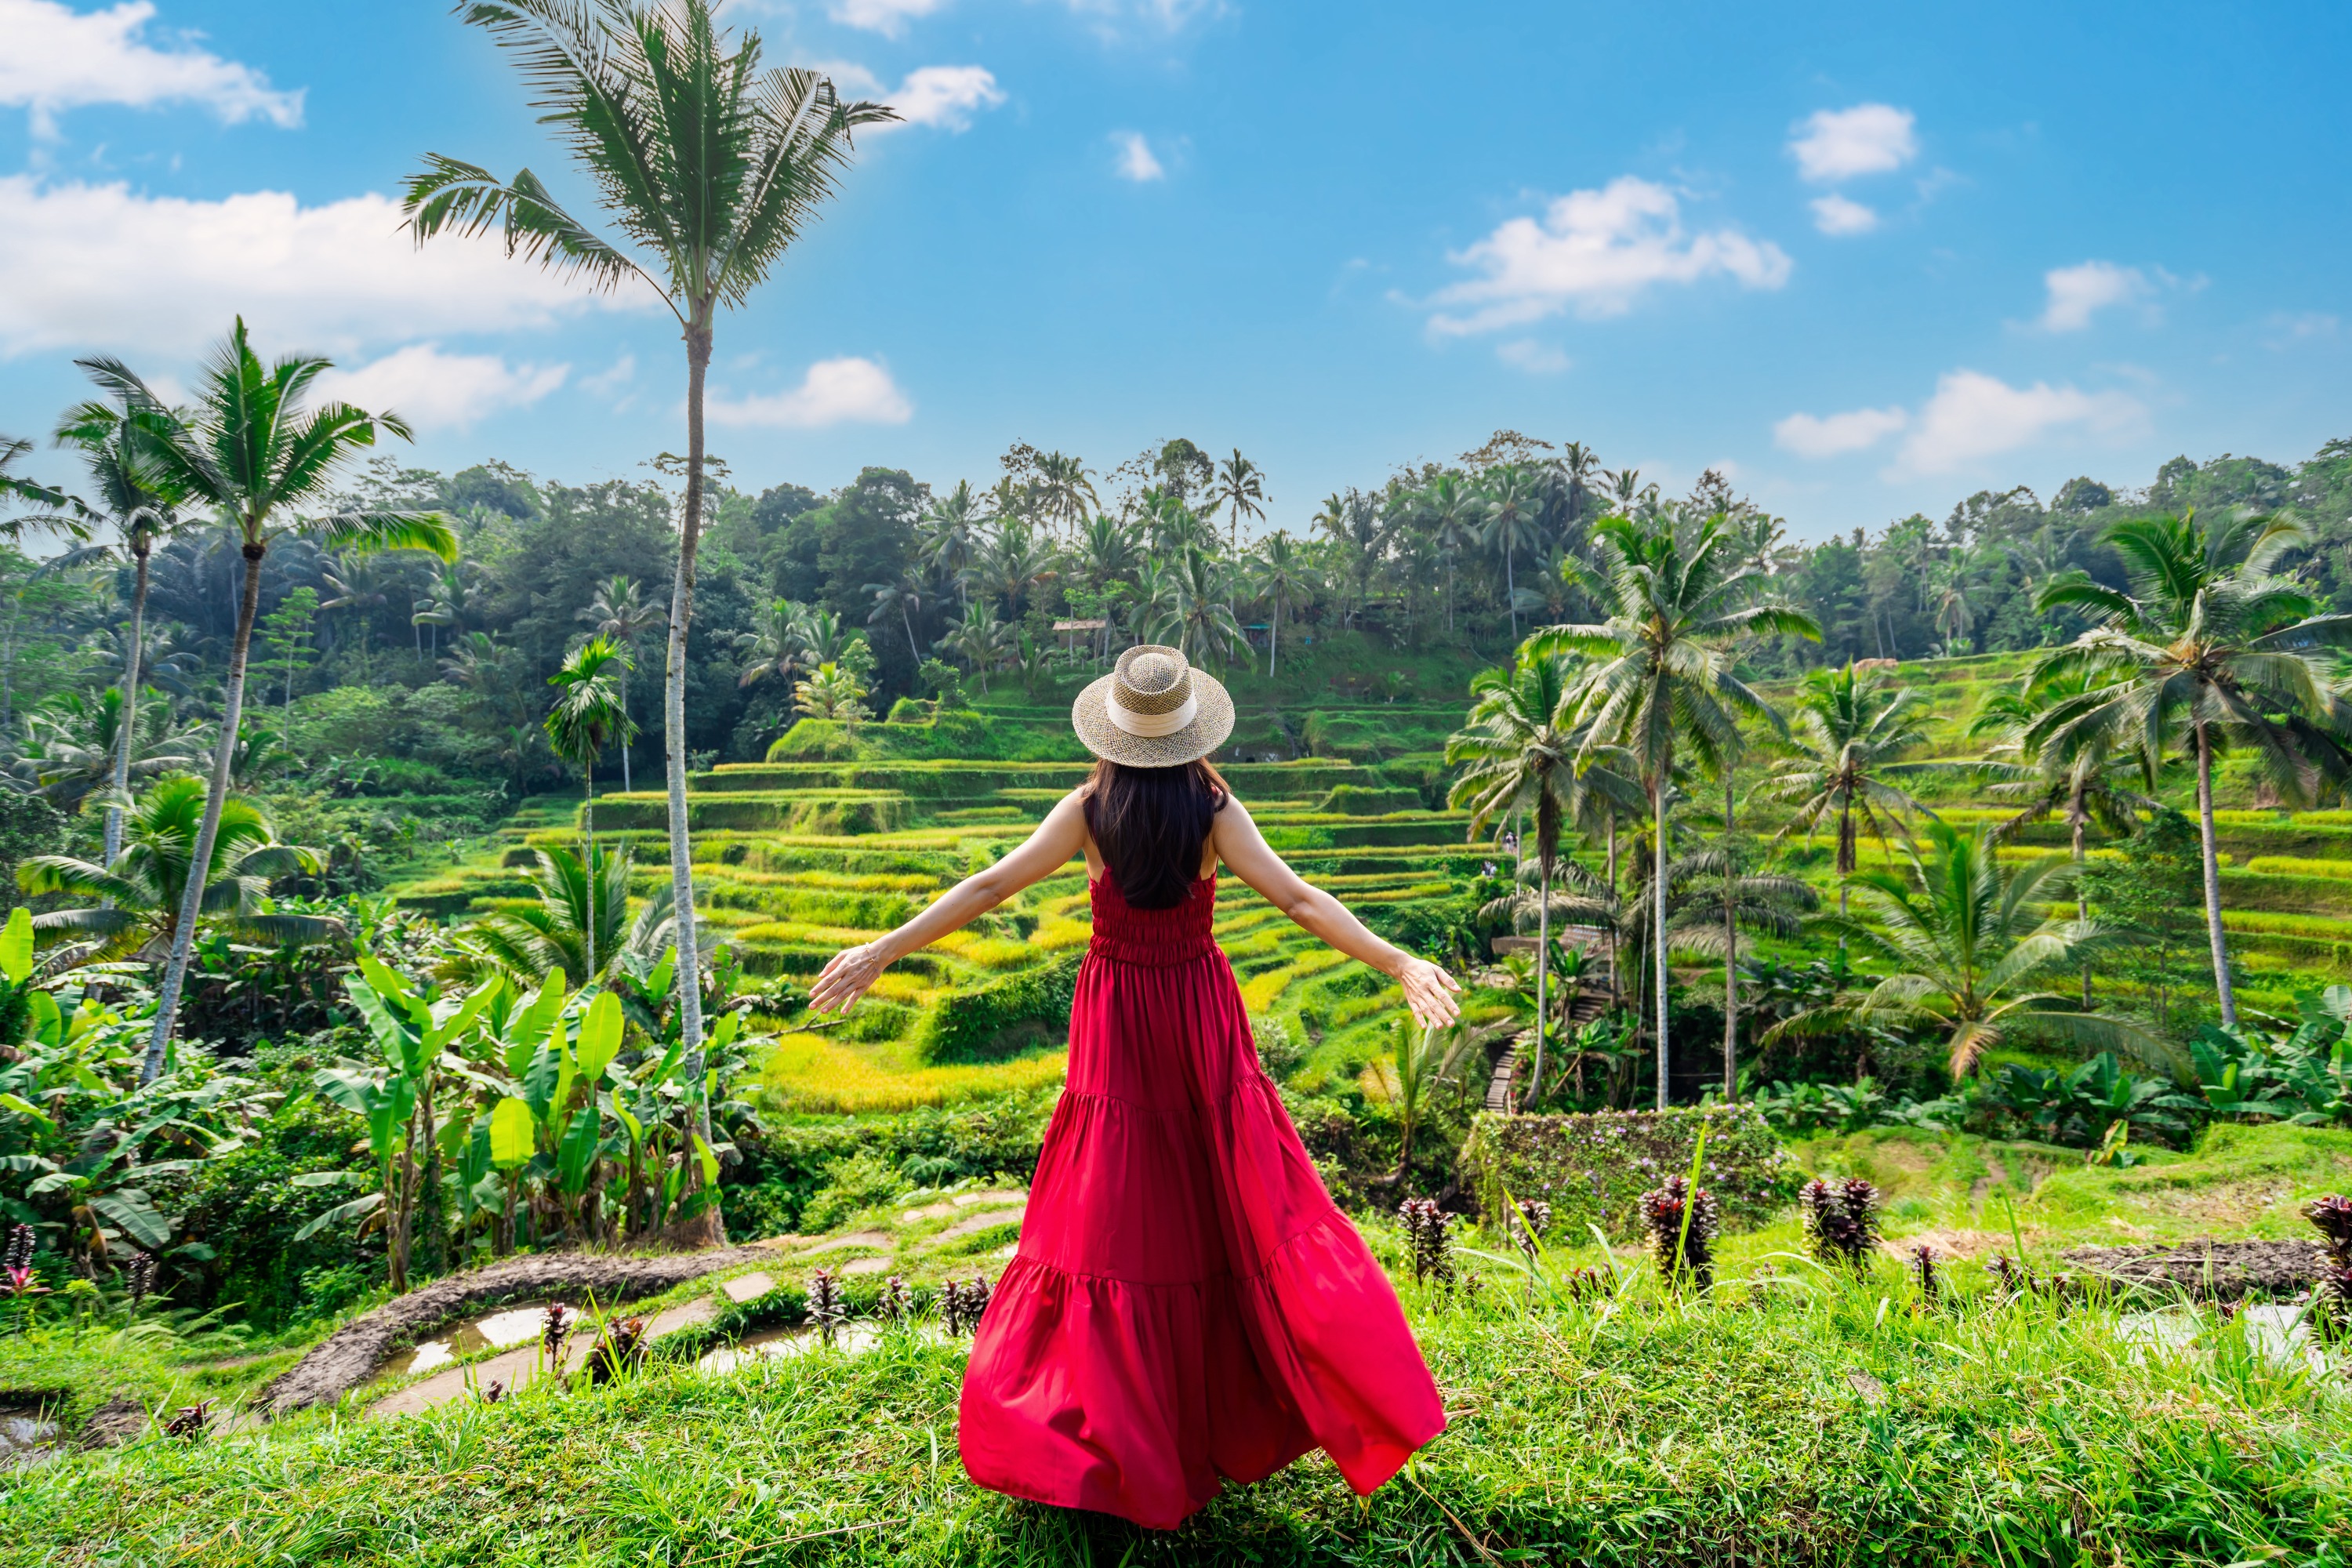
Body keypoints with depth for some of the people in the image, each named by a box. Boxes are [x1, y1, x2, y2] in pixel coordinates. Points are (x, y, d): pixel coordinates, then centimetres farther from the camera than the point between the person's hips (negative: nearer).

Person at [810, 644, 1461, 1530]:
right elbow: (1297, 900, -17)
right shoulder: (1215, 810, -11)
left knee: (1116, 1215, 9)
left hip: (1116, 1020, 1)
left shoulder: (1089, 811, -9)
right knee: (1240, 1204, 13)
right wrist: (1398, 964, -16)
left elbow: (989, 887, -8)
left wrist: (883, 951, -2)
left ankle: (1113, 1439, 20)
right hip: (1201, 1015, 0)